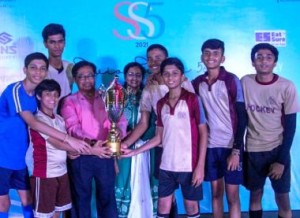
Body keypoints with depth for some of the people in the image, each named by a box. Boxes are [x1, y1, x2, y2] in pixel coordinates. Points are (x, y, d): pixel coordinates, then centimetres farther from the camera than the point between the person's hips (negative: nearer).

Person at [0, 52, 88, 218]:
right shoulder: (14, 90, -19)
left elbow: (35, 124, 11)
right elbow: (32, 123, -30)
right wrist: (68, 139, -34)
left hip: (20, 157, 7)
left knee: (27, 200, 12)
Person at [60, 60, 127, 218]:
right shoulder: (70, 101, 3)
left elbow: (120, 120, 2)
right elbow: (73, 128, -12)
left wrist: (118, 133, -22)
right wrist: (91, 143, -29)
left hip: (105, 155, 2)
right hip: (81, 157, -2)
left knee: (107, 195, 10)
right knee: (82, 197, 9)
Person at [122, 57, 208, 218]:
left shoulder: (192, 99, -7)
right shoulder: (161, 104, 7)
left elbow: (203, 133, -7)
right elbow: (159, 137, 12)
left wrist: (200, 166, -12)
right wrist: (134, 152, 6)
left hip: (189, 166, -4)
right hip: (166, 166, 5)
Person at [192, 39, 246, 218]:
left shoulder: (232, 80, -7)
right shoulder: (197, 83, 5)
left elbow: (242, 117, -8)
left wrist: (236, 150, -13)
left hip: (230, 146, -3)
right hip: (209, 145, 4)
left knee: (232, 196, 2)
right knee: (216, 193, 12)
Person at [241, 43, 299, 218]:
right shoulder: (245, 82, -4)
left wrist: (281, 160, -9)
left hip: (277, 149, -1)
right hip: (252, 149, 2)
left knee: (283, 197, 3)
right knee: (255, 194, 11)